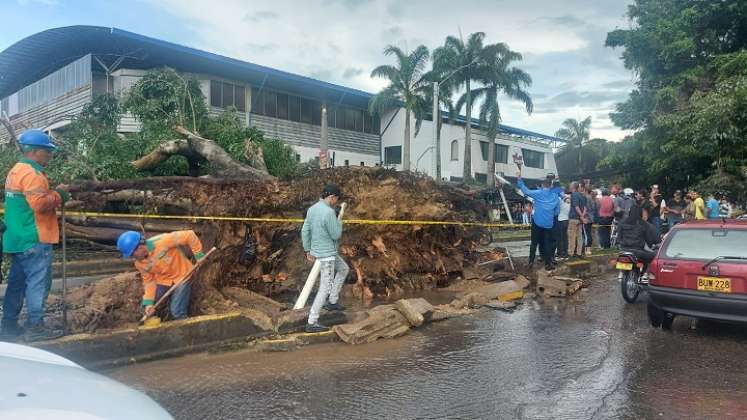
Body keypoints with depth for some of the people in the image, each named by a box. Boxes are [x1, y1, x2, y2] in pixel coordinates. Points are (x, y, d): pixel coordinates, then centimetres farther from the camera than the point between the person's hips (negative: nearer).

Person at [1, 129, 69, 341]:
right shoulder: (31, 173, -16)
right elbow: (40, 203, -26)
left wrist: (54, 194, 6)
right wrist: (58, 196, -10)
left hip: (17, 239, 10)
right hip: (34, 239, -10)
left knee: (17, 282, 14)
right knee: (38, 282, -5)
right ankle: (35, 327, -1)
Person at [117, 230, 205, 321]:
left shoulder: (162, 241, -33)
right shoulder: (139, 264, -11)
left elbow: (189, 235, -29)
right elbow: (149, 281, -1)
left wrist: (198, 255, -22)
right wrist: (148, 302, -13)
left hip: (182, 275, -6)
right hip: (163, 279, 6)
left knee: (176, 312, -11)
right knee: (148, 309, 4)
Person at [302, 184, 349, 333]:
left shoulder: (312, 209, 3)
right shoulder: (329, 212, -26)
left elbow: (305, 231, 7)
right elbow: (336, 235, -19)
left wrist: (308, 251, 15)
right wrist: (339, 223, 1)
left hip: (317, 251, 10)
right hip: (326, 254, -10)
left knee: (343, 269, 27)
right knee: (325, 288, -3)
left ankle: (332, 302, 28)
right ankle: (312, 323, 2)